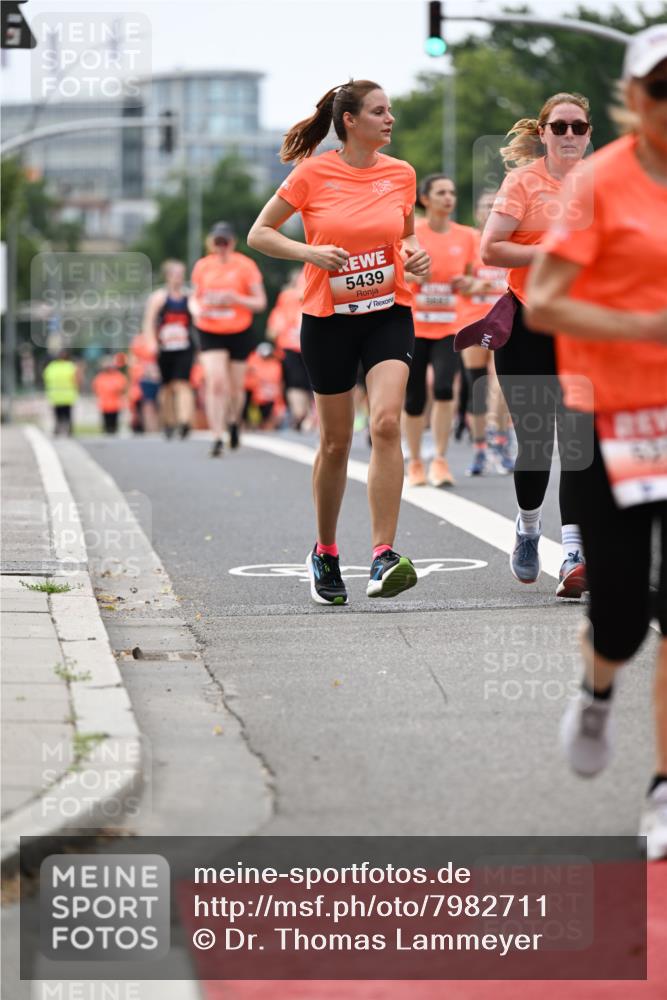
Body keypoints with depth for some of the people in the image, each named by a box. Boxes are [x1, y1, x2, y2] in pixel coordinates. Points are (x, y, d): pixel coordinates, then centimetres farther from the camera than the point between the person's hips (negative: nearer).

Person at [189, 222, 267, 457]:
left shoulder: (245, 265, -5)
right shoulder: (202, 266, 4)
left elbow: (260, 302, -4)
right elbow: (194, 297, 16)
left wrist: (236, 299, -21)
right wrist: (196, 309, -8)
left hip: (240, 333, -1)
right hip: (210, 333, 1)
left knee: (236, 386, 9)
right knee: (215, 382, -16)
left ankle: (234, 422, 41)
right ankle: (217, 438, -15)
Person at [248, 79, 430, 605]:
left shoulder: (401, 173, 3)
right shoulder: (313, 173, -6)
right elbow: (260, 233, 0)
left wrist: (416, 253, -2)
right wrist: (310, 251, -17)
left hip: (389, 314, 1)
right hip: (328, 319, -1)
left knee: (386, 423, -19)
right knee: (336, 442, 7)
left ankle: (384, 556, -21)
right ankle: (325, 552, 28)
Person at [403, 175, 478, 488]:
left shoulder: (466, 236, 4)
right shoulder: (411, 233, -3)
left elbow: (470, 275, 16)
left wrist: (464, 282, -6)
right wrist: (414, 275, -19)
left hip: (449, 327, 1)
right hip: (413, 325, -1)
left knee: (444, 388, -18)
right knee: (414, 398, 3)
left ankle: (440, 460, -9)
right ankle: (415, 462, 19)